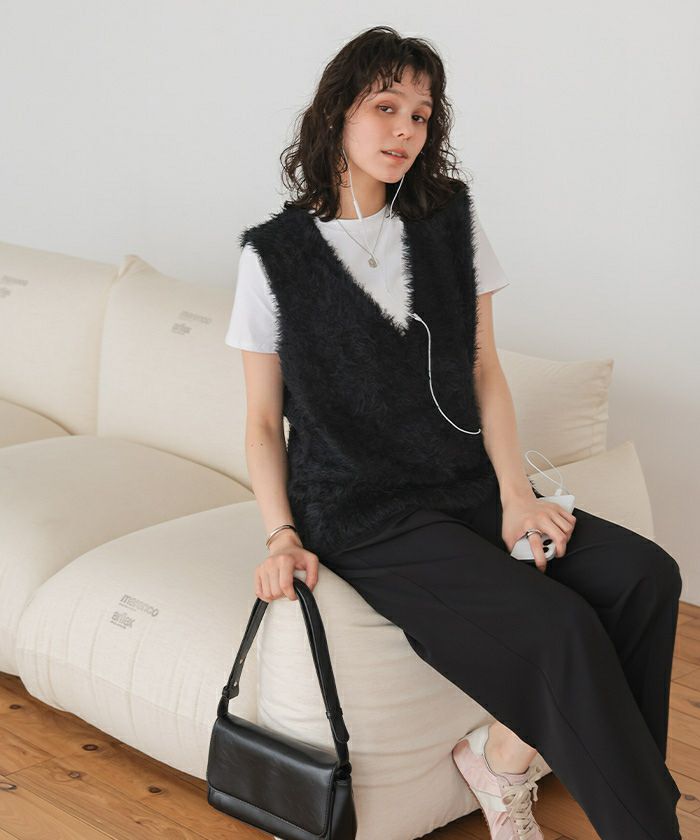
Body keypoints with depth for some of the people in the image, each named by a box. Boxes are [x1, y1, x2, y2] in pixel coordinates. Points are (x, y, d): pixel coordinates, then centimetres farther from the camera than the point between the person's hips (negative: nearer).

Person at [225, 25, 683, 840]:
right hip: (363, 514, -5)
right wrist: (281, 536, -11)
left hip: (466, 488, 5)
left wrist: (515, 493, -5)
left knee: (644, 574, -20)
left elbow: (484, 375, 8)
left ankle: (506, 751, -6)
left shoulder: (451, 224, 9)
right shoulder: (275, 254, -1)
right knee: (558, 629, -26)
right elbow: (263, 420, 3)